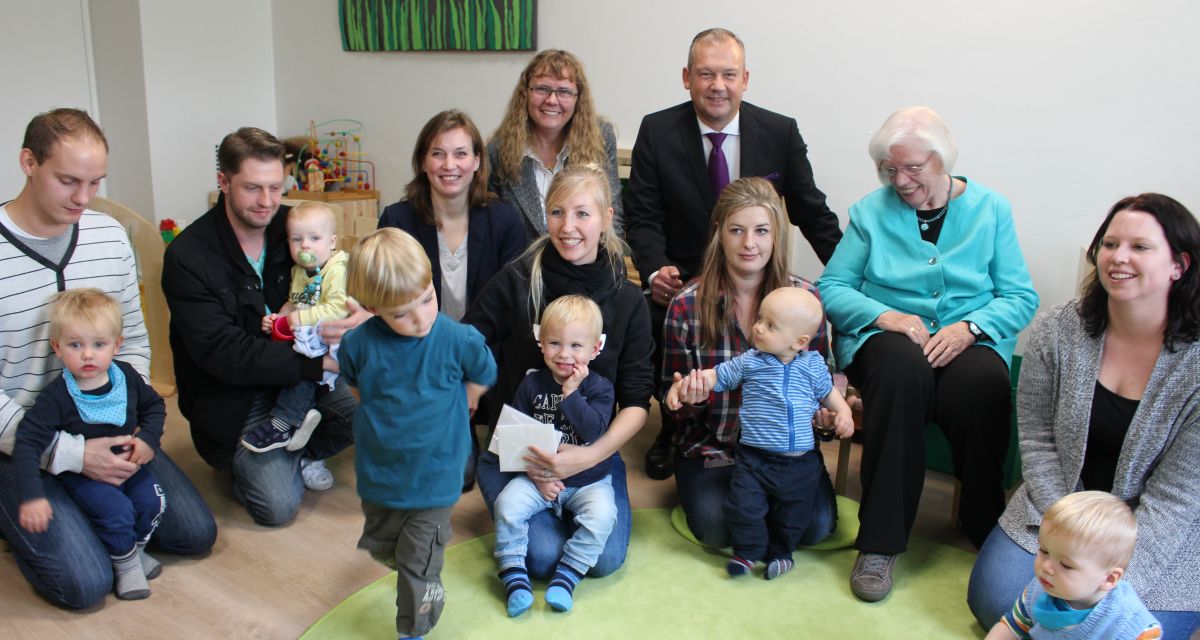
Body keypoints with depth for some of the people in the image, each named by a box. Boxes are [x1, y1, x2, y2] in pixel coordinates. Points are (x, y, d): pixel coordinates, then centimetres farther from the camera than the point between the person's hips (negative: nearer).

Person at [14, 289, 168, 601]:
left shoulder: (127, 376, -10)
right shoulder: (56, 397, -23)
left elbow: (154, 405, 8)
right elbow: (27, 444, -26)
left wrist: (149, 437, -10)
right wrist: (31, 496, -34)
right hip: (83, 475, -4)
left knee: (152, 501, -12)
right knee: (117, 512, -23)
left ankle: (135, 548, 19)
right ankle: (125, 563, 6)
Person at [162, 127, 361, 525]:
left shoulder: (292, 227, -3)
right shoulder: (187, 257, -19)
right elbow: (223, 354, -24)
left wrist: (363, 316, -30)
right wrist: (319, 361, -33)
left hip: (296, 374, 5)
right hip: (230, 396, -4)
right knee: (279, 505, -17)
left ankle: (298, 455, 10)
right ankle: (240, 462, 17)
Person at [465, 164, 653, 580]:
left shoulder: (627, 300, -1)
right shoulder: (515, 281, -7)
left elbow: (636, 400, -3)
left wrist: (591, 455, -18)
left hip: (591, 453, 2)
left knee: (605, 558, -16)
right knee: (543, 556, -20)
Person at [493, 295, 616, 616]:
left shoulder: (599, 387, -5)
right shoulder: (532, 385, -1)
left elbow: (594, 430, -21)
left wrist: (571, 394, -23)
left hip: (589, 479, -1)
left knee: (602, 514, -28)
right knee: (507, 504, -22)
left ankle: (566, 577, -16)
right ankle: (514, 575, -12)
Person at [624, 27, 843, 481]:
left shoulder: (781, 133, 0)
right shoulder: (657, 131, -1)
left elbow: (811, 211, 4)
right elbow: (642, 216, -3)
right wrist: (655, 269, -22)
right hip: (682, 279, 0)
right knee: (655, 320, -31)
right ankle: (674, 431, 3)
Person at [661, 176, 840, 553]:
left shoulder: (805, 297, -6)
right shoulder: (686, 306, -10)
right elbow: (671, 397, -1)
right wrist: (689, 397, -25)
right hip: (710, 447, -1)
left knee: (816, 525, -18)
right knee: (717, 528, -23)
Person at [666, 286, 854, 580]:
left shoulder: (813, 364, 1)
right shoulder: (749, 362, -2)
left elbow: (828, 392, 16)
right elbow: (715, 376, 4)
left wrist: (843, 412, -1)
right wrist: (681, 385, -9)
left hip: (800, 461, 1)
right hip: (754, 456, -1)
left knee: (793, 513, 11)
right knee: (744, 506, -10)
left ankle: (780, 551, 37)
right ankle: (748, 551, 15)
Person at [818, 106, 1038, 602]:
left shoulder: (991, 210, 8)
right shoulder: (870, 211, 8)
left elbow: (1021, 297, 2)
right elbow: (831, 287, 2)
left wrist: (969, 327, -17)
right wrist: (884, 314, -16)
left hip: (968, 342, 1)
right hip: (885, 337, 0)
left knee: (982, 382, -35)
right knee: (903, 367, -37)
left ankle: (988, 532, -13)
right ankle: (880, 542, -30)